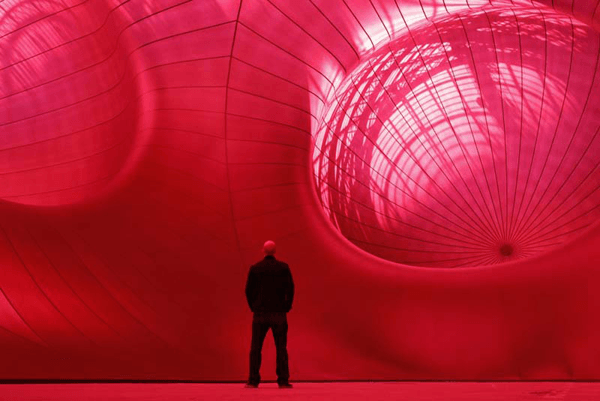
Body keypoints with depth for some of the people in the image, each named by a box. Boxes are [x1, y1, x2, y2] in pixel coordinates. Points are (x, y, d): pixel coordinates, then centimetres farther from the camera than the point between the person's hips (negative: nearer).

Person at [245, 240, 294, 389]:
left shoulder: (255, 268, 1)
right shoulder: (284, 267, 0)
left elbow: (249, 290, 2)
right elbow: (290, 288, -3)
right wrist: (287, 307, 7)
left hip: (260, 313, 0)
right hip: (279, 313, 0)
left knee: (255, 348, 6)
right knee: (281, 348, 4)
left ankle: (253, 380, 4)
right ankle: (283, 381, 0)